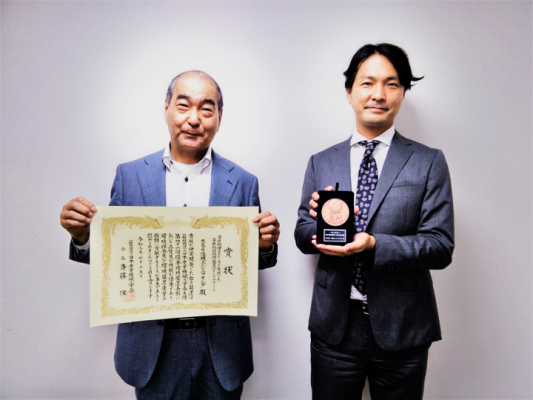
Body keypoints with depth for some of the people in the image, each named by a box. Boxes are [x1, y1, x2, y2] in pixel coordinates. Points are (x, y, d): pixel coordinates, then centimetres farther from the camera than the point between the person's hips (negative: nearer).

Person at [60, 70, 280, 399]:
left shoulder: (242, 182, -3)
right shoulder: (130, 175, -2)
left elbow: (255, 262, 2)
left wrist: (266, 245, -19)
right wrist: (83, 235, -16)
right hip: (152, 347, 0)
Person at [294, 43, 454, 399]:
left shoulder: (429, 162, -2)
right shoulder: (321, 163, 4)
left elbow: (441, 246, -8)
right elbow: (303, 237, 5)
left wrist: (373, 245, -23)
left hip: (401, 329, -1)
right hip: (333, 326, 2)